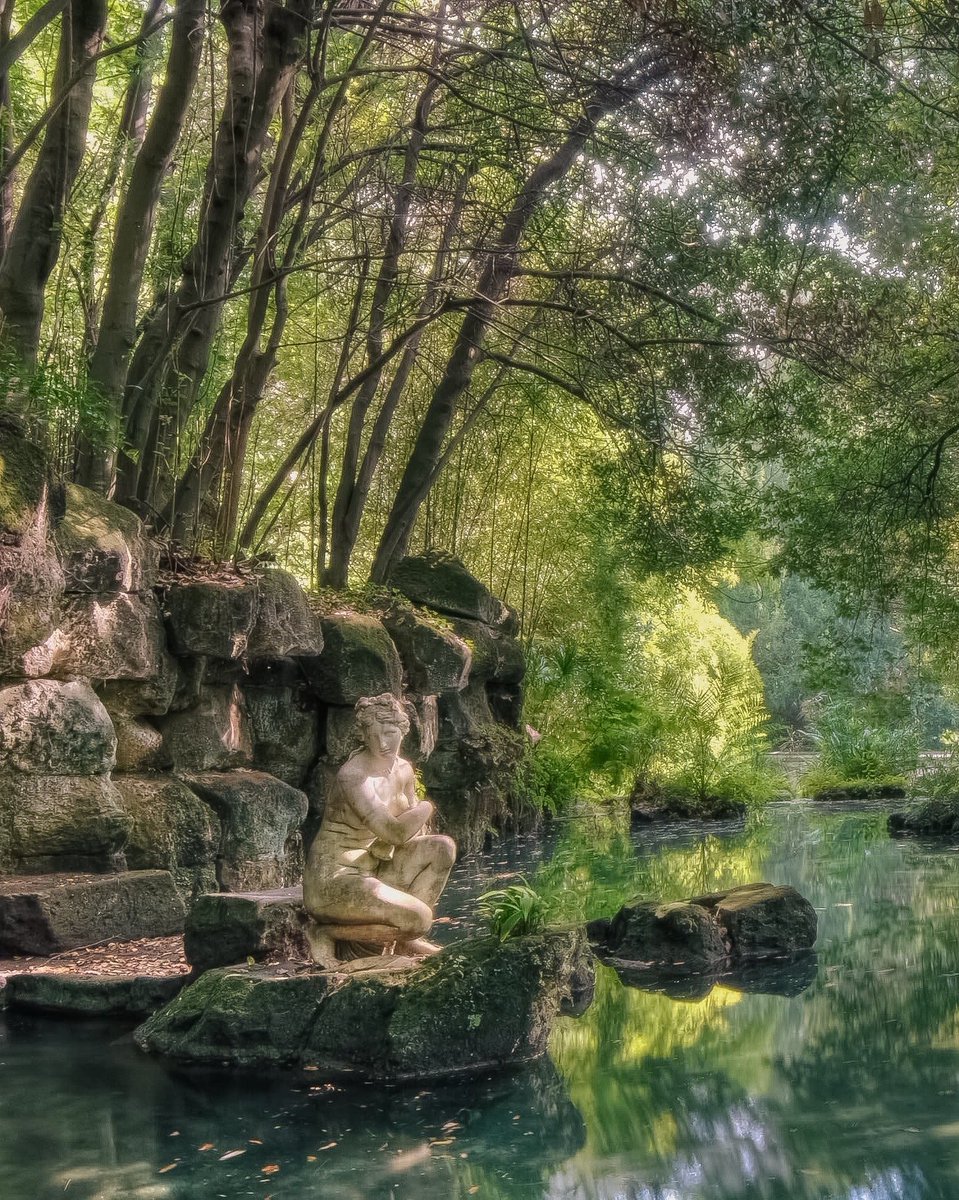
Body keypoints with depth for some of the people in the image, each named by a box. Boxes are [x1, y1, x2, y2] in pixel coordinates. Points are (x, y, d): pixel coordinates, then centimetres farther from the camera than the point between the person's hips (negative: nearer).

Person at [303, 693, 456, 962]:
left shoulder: (403, 771, 5)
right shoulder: (353, 776, -22)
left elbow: (415, 830, 14)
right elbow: (395, 832, -29)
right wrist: (425, 808, -10)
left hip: (370, 873, 8)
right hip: (333, 882, -8)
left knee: (442, 847, -1)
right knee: (418, 919, -23)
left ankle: (403, 941, 4)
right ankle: (326, 932, -4)